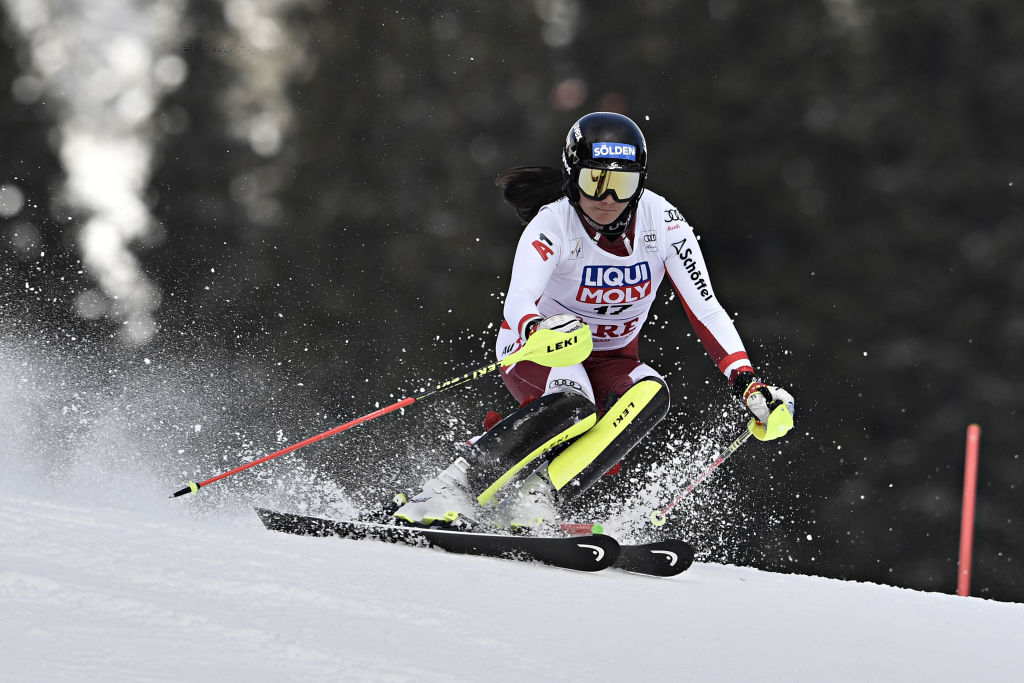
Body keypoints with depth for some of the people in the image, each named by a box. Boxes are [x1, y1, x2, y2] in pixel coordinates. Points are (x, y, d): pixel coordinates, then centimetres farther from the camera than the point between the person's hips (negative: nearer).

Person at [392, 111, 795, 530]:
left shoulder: (662, 222, -16)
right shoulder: (553, 224, -24)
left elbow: (705, 310, -16)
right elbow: (517, 302, -39)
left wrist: (747, 383, -29)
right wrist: (538, 330, -63)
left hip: (611, 361, 4)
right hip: (537, 350, -4)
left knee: (650, 395, -31)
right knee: (572, 405, -37)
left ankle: (532, 504, -35)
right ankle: (448, 493, -32)